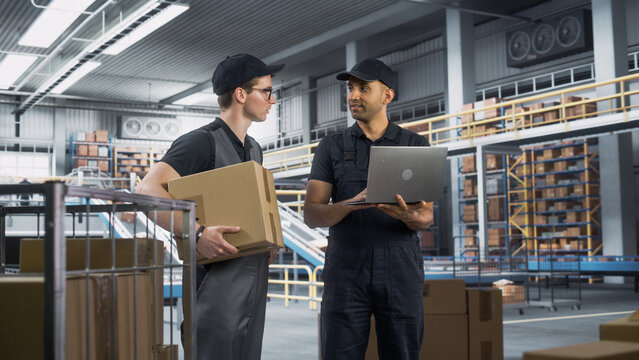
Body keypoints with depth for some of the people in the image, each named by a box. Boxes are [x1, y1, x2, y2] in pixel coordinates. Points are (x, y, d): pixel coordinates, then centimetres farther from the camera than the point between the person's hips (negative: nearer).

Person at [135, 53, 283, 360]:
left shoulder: (254, 149, 18)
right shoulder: (202, 141, -11)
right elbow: (147, 190, -22)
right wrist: (197, 233, -31)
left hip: (254, 282, 9)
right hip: (219, 283, -8)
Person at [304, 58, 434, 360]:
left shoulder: (415, 146, 10)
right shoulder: (331, 147, 10)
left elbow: (426, 217, 5)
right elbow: (311, 215, 1)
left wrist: (410, 217, -20)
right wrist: (352, 204, -18)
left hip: (401, 269, 0)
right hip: (346, 270, 0)